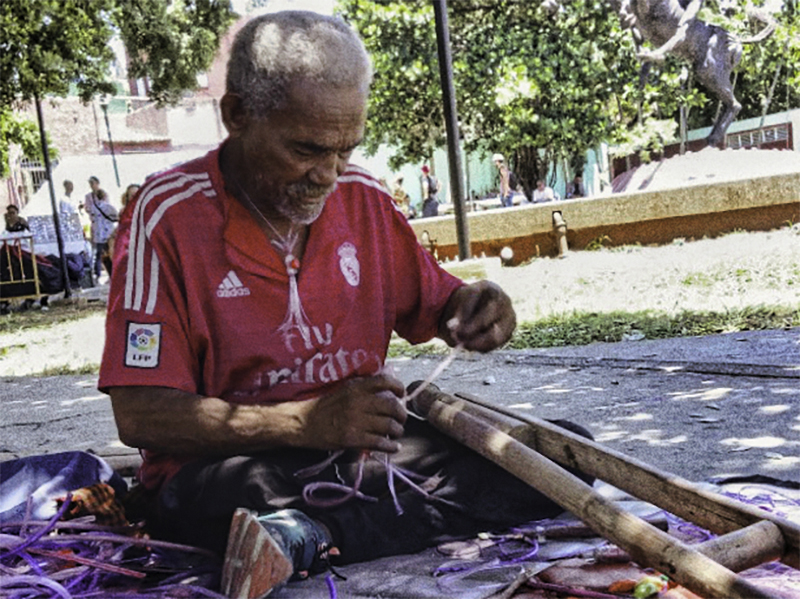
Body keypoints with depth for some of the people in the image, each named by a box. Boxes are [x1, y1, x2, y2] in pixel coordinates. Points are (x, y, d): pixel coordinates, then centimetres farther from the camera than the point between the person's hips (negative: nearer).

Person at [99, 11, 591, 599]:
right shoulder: (169, 214, -9)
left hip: (363, 447, 7)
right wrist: (306, 422, -24)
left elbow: (433, 302, 19)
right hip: (231, 461, -6)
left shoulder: (363, 196, 6)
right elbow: (140, 414, -13)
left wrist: (477, 309, -7)